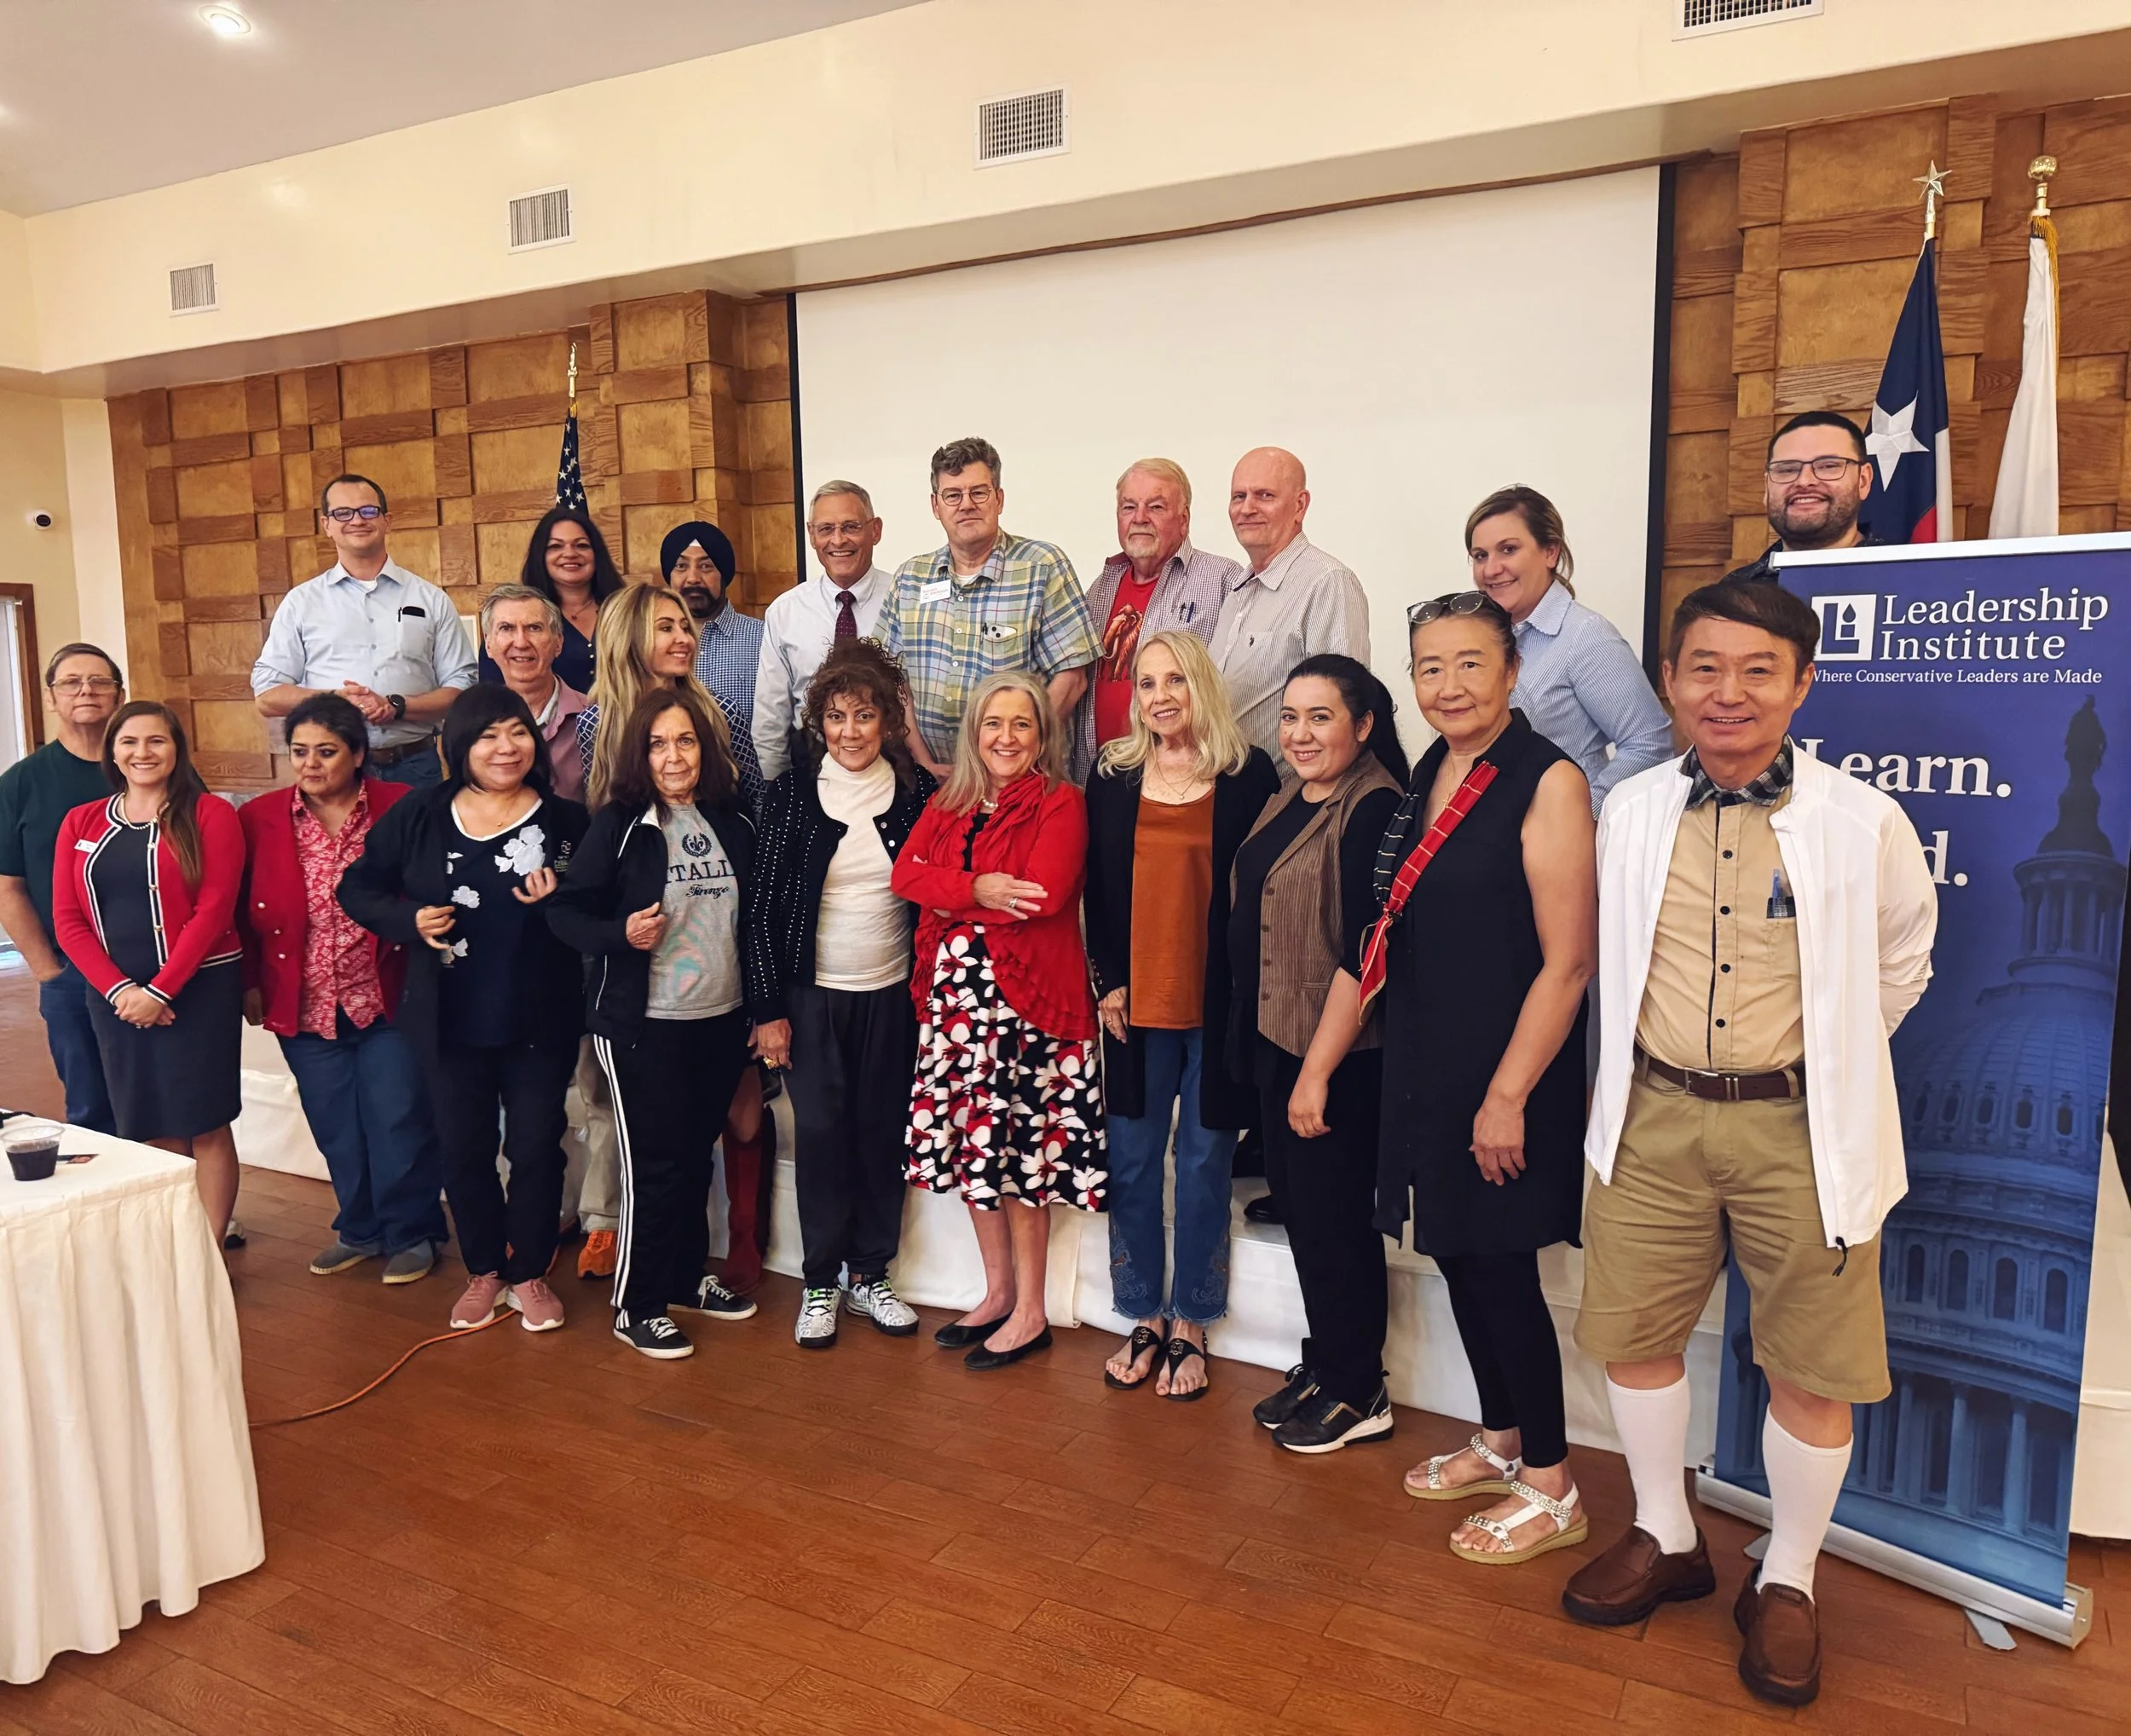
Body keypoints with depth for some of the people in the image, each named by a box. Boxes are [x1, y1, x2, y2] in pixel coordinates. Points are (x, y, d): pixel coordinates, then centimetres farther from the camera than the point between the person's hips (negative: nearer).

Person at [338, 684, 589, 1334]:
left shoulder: (565, 821, -7)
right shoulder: (418, 817, -1)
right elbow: (357, 887, 6)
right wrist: (409, 920, -11)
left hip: (539, 1023, -2)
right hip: (451, 1023, 2)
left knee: (535, 1148, 7)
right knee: (464, 1149, 13)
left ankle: (530, 1274, 27)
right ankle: (483, 1273, 32)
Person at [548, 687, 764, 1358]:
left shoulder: (734, 822, 5)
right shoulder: (620, 825, -8)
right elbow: (565, 912, -6)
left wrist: (764, 1007, 10)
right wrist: (621, 934, -25)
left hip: (722, 1019, 5)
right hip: (644, 1024, -5)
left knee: (697, 1155, 16)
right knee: (655, 1163, 2)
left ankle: (687, 1277, 34)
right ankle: (637, 1307, 17)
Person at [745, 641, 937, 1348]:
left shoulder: (917, 792, 0)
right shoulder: (791, 795, -4)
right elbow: (764, 907, -3)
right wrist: (771, 1008, -6)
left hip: (891, 993, 2)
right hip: (812, 993, -1)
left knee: (883, 1130, 8)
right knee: (820, 1131, 0)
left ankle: (871, 1273, 23)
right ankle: (820, 1281, 16)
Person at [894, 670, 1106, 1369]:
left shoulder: (1062, 805, -5)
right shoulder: (949, 804, 13)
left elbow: (1043, 894, -19)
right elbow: (906, 872, -2)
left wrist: (951, 898, -9)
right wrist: (978, 888, -18)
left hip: (1026, 994, -6)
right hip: (956, 992, 6)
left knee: (1018, 1148, 0)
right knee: (969, 1142, 12)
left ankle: (1030, 1311, 15)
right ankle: (997, 1291, 28)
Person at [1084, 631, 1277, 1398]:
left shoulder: (1248, 773, -3)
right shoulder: (1112, 774, 5)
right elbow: (1097, 888, 6)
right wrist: (1107, 981, -2)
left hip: (1217, 1004, -2)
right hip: (1135, 1002, 3)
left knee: (1204, 1163, 8)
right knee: (1131, 1162, 8)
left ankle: (1190, 1327, 22)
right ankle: (1145, 1319, 24)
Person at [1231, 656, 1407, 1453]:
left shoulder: (1374, 810, -17)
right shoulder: (1285, 803, 10)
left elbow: (1362, 955, -21)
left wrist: (1318, 1070, -21)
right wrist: (1276, 1056, 16)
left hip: (1338, 1056, -8)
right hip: (1275, 1042, 8)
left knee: (1334, 1216, 3)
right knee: (1300, 1207, 16)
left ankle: (1358, 1393, 21)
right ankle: (1322, 1366, 32)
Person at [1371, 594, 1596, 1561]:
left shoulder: (1547, 782, -15)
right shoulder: (1431, 776, 8)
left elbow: (1569, 962, -18)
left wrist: (1507, 1095, -18)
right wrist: (1421, 1070, 14)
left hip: (1505, 1072, -7)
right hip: (1427, 1063, 7)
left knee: (1499, 1266, 2)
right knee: (1456, 1256, 16)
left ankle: (1551, 1490, 21)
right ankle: (1500, 1444, 36)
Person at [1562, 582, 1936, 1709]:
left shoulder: (1863, 822, -7)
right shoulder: (1631, 812, 0)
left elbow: (1898, 968, 9)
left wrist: (1826, 1067, 12)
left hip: (1800, 1129, -2)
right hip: (1654, 1119, 3)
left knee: (1810, 1368, 8)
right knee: (1631, 1335, 12)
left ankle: (1786, 1582, 31)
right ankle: (1666, 1539, 35)